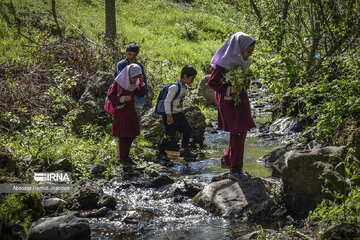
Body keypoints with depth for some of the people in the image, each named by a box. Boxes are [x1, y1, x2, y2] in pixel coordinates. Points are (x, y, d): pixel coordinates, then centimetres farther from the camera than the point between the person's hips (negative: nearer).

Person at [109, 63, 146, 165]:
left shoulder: (133, 84, 6)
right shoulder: (119, 83, -13)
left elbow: (141, 94, 8)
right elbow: (110, 96, -13)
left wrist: (141, 83, -6)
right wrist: (123, 98, -23)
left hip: (131, 112, 7)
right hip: (121, 112, -7)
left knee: (131, 135, 9)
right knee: (123, 136, -4)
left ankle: (126, 156, 21)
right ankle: (122, 157, 8)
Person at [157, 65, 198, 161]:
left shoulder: (184, 87, 7)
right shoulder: (175, 87, -21)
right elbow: (167, 101, -23)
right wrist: (169, 115, -24)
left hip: (179, 114, 9)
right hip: (171, 115, -9)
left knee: (188, 130, 6)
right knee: (169, 135, -3)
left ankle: (184, 150, 18)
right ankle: (161, 152, 14)